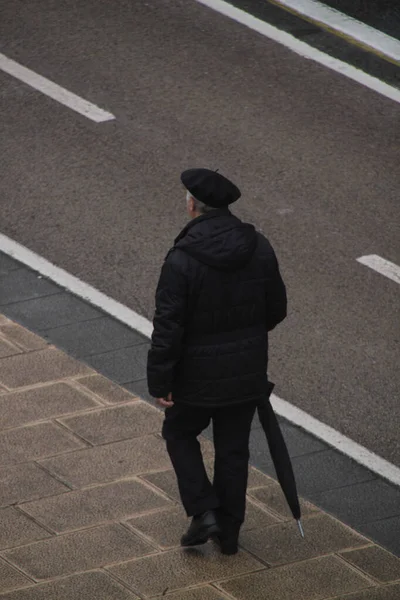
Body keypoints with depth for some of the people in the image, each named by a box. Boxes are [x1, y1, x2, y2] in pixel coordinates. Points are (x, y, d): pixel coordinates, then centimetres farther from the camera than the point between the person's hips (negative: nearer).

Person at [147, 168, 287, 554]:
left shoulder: (182, 260, -23)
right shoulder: (259, 249, -7)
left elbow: (168, 329, -20)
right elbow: (276, 310, 5)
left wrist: (160, 383, -11)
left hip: (198, 377, -4)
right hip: (248, 374, 4)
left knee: (180, 434, 20)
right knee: (233, 450, 16)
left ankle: (204, 512, 9)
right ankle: (229, 532, 24)